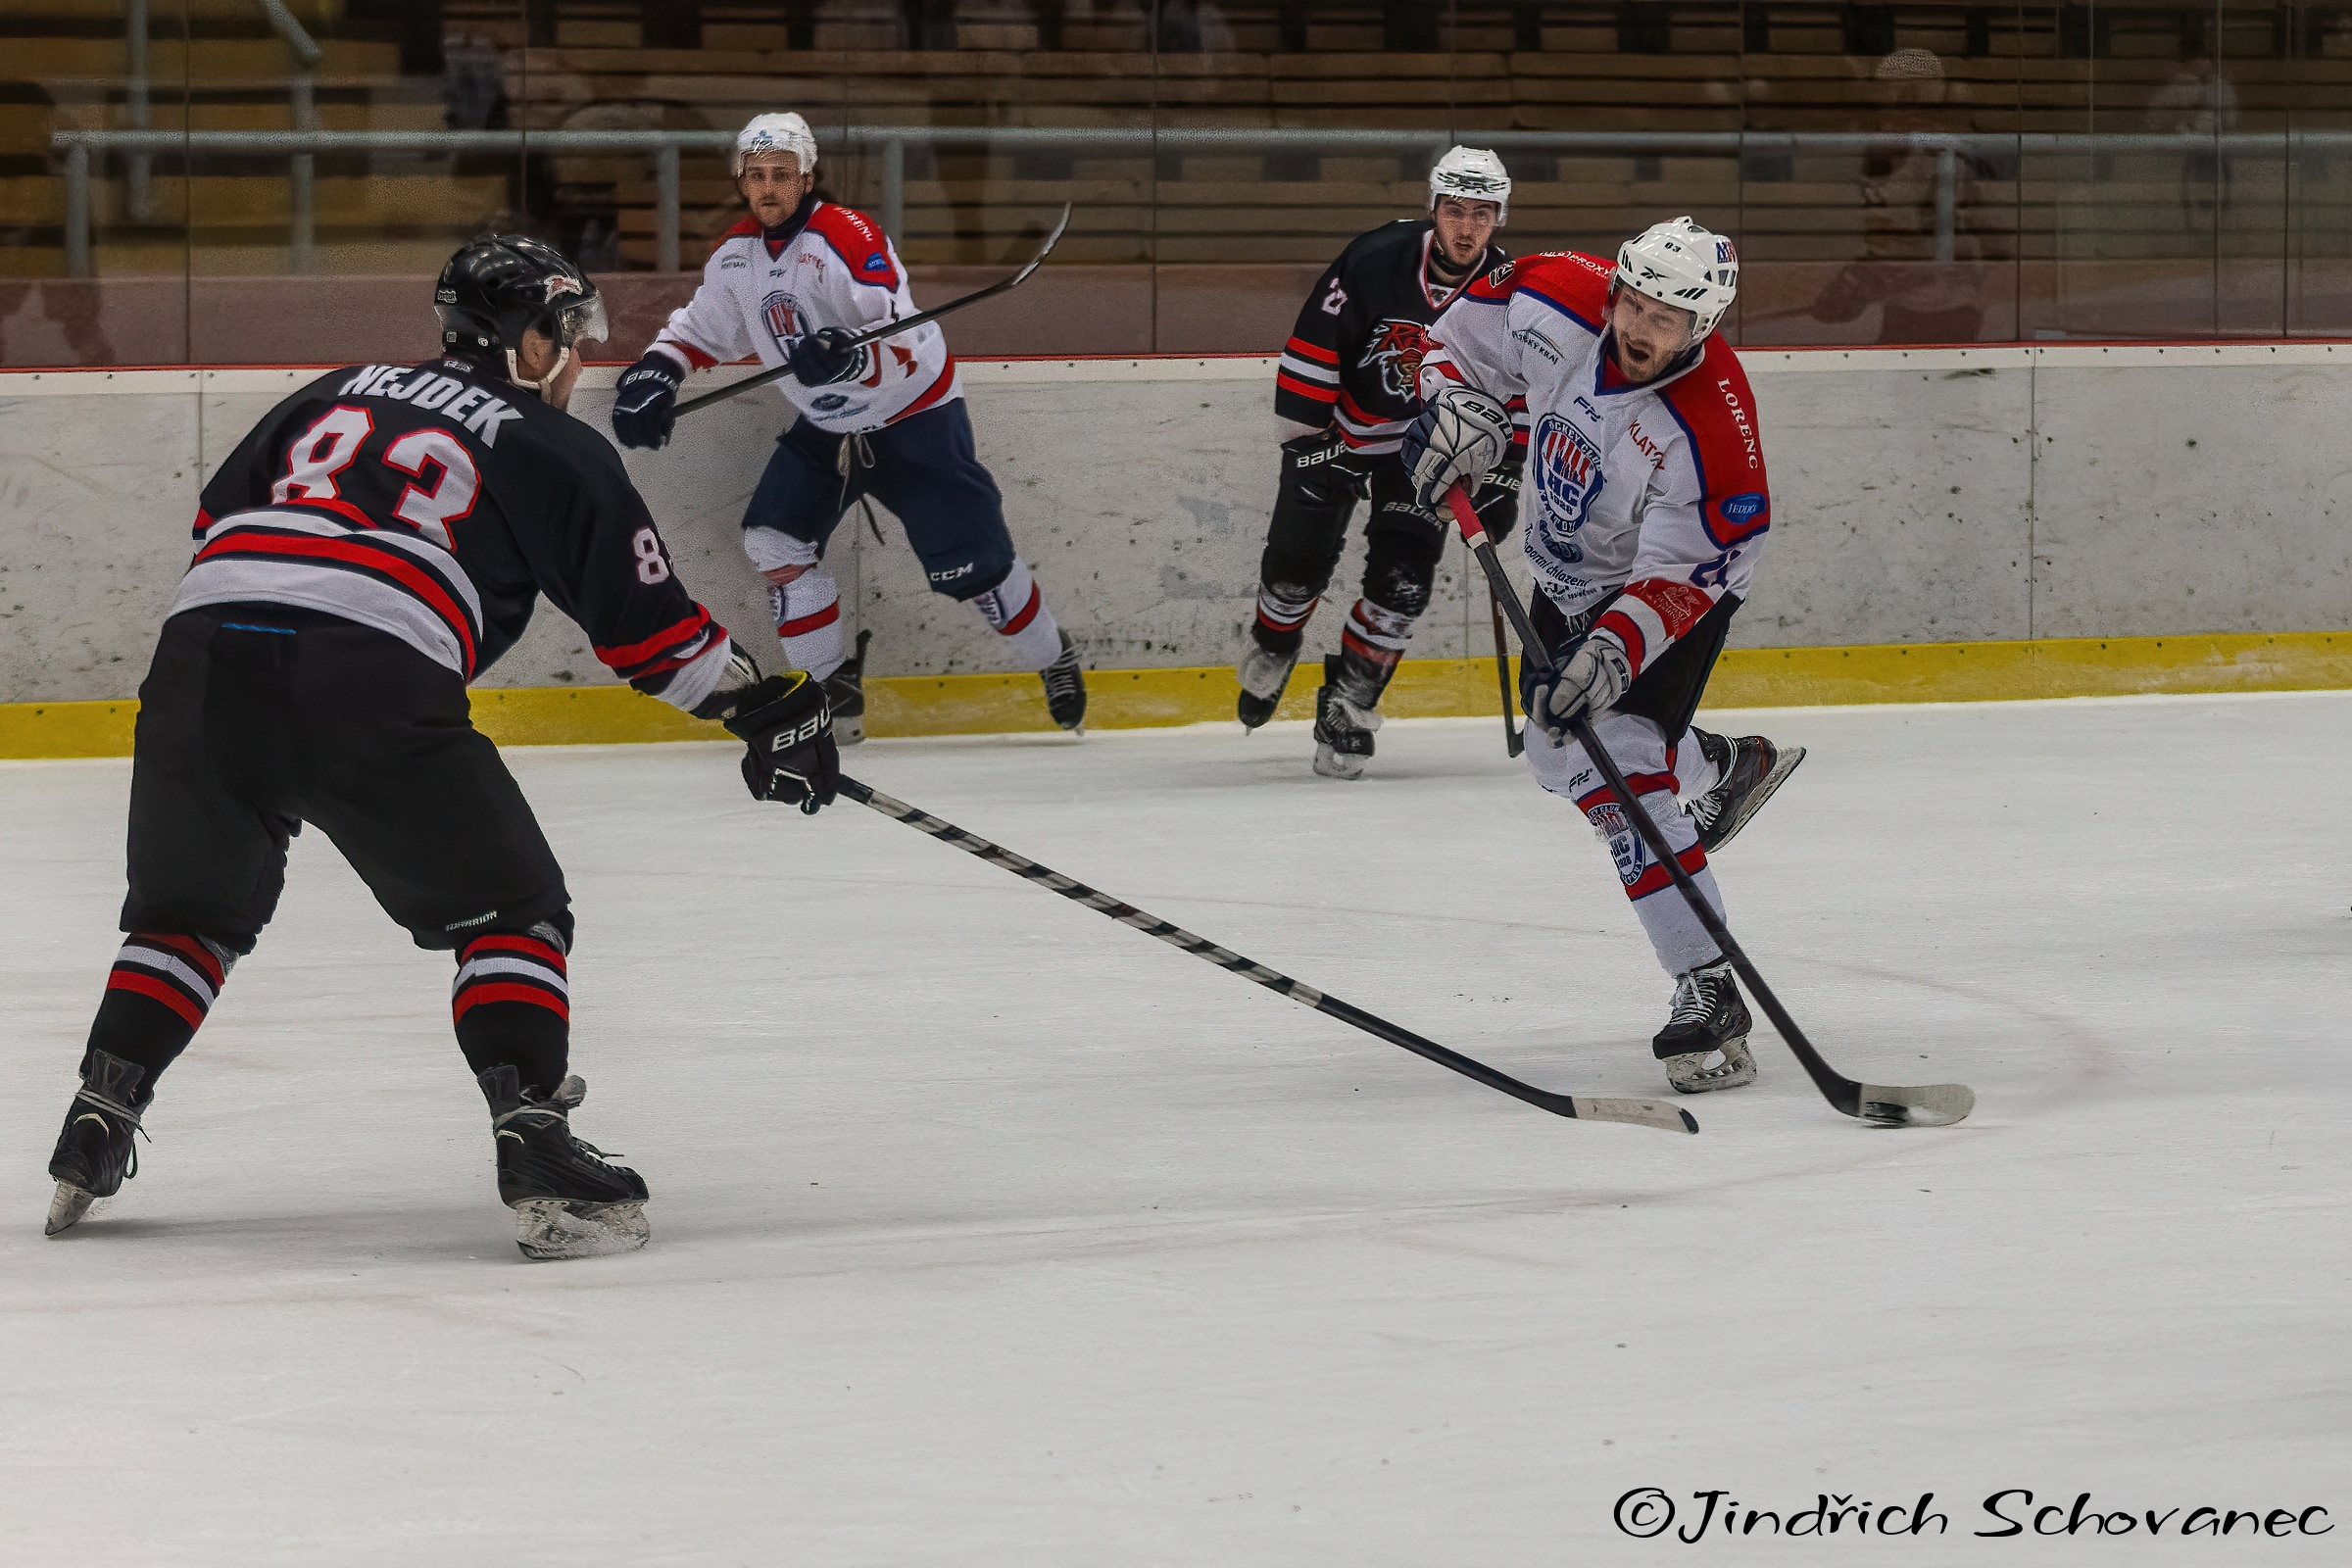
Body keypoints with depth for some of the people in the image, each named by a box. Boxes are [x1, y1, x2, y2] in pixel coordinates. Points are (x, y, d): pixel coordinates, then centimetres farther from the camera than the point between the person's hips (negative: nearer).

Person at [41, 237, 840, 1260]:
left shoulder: (336, 396, 31)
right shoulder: (551, 448, 17)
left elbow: (215, 521, 30)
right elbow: (650, 628, 15)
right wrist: (772, 711, 25)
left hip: (201, 644, 5)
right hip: (372, 685, -5)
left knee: (192, 906, 27)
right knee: (508, 906, 9)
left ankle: (95, 1133, 19)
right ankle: (534, 1145, -6)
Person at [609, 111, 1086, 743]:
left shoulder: (849, 238, -25)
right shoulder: (735, 255, -3)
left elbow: (899, 348, -31)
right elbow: (703, 328, 12)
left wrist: (851, 357, -52)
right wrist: (655, 371, -6)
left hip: (912, 416, -6)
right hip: (827, 425, 6)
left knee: (970, 564, -7)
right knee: (774, 538, -9)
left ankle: (1053, 656, 18)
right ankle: (833, 687, 3)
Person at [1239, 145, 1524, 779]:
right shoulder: (1373, 261, -25)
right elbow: (1310, 351, -18)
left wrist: (1502, 477, -3)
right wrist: (1308, 441, -19)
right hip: (1341, 425, -1)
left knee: (1402, 579, -11)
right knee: (1299, 557, 3)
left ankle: (1348, 701, 1)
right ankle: (1270, 652, 34)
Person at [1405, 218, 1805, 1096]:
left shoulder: (1713, 429, -35)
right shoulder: (1554, 303, -22)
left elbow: (1677, 578, -31)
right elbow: (1465, 331, -2)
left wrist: (1612, 651, -43)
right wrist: (1460, 404, -19)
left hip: (1675, 587, -7)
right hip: (1570, 579, 7)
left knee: (1618, 773, -24)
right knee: (1561, 752, 23)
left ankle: (1709, 998, -25)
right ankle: (1727, 768, 53)